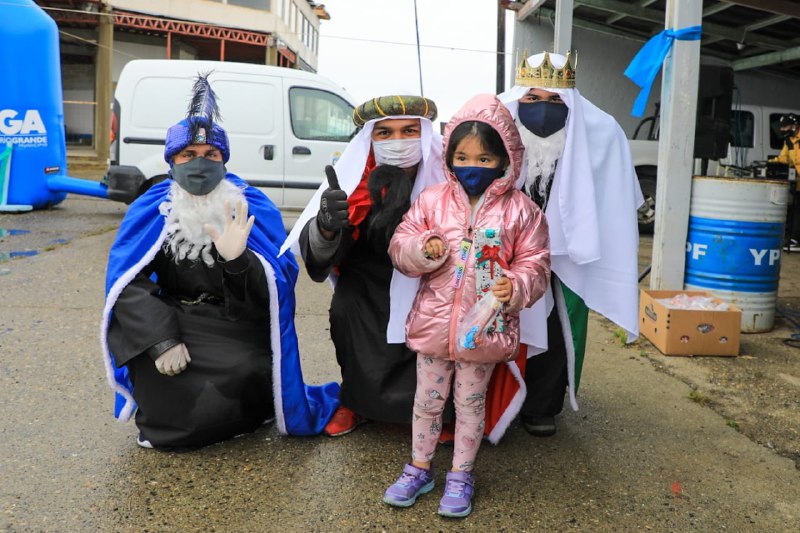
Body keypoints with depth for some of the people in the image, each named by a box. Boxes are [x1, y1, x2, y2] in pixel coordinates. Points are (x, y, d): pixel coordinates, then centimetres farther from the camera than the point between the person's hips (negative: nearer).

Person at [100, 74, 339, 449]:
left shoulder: (255, 209, -9)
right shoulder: (150, 210, -5)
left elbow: (280, 287, -16)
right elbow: (128, 283, -14)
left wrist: (238, 260, -36)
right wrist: (161, 339, -27)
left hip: (239, 325, -1)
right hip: (174, 318, 2)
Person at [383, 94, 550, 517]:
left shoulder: (520, 210, -6)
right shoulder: (431, 200, -2)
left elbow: (535, 262, -3)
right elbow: (400, 245, 2)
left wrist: (517, 286, -23)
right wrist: (423, 248, -19)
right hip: (433, 320, 2)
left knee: (470, 402, 14)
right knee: (427, 399, 16)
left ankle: (461, 475, 33)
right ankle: (419, 468, 36)